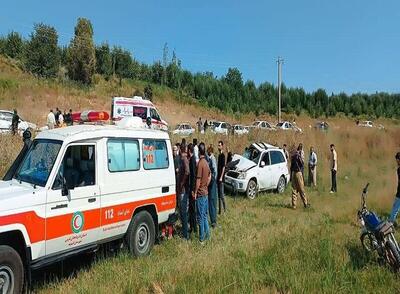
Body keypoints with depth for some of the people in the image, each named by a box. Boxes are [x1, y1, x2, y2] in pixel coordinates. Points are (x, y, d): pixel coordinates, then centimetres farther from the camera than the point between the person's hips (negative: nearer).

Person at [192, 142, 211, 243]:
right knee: (204, 215, 18)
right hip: (206, 193, 8)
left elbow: (198, 180, -20)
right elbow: (209, 176, 18)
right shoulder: (206, 162, 7)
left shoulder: (200, 163, -19)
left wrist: (195, 192, -11)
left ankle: (201, 238, 9)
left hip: (200, 194, -8)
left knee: (200, 217, 1)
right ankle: (207, 234, 27)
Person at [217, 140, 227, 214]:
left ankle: (225, 209, 0)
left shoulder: (223, 155, -11)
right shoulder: (219, 155, 14)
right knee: (219, 194, 11)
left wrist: (221, 177, -20)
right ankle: (220, 210, 17)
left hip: (221, 178, -9)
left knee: (221, 194, -7)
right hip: (218, 177, 9)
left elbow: (223, 167, -17)